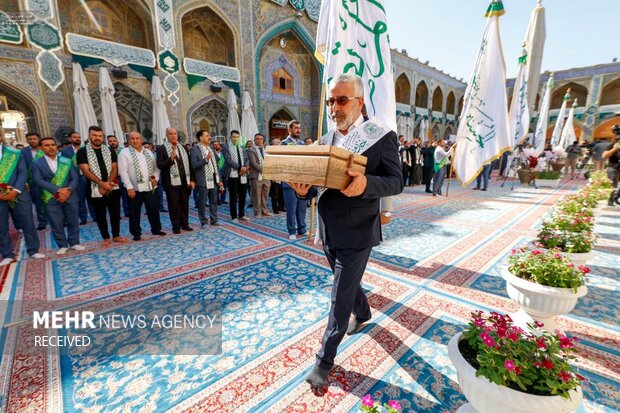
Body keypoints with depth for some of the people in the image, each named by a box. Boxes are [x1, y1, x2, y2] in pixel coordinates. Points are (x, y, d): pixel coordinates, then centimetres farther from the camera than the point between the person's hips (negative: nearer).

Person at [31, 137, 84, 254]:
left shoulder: (67, 161, 7)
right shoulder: (36, 163, 4)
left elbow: (75, 178, 1)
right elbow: (38, 181, -7)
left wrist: (68, 192, -13)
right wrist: (58, 190, -18)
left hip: (70, 197, 1)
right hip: (51, 199, 0)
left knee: (73, 222, 6)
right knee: (56, 224, 4)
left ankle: (74, 243, 19)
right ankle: (62, 245, 16)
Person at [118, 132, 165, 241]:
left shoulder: (148, 153, 12)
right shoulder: (124, 153, -3)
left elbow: (155, 168, 14)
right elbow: (123, 172, -10)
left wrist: (156, 178, -4)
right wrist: (129, 187, -17)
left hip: (150, 187, 4)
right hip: (135, 189, -4)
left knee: (154, 210, 10)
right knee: (134, 213, 6)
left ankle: (156, 229, 25)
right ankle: (136, 233, 17)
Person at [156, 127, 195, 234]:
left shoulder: (183, 148, 12)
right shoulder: (161, 149, -1)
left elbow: (189, 164, 11)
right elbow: (159, 165, -9)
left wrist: (192, 180, 4)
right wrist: (171, 158, -23)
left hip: (185, 181, 4)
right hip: (171, 182, -4)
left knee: (185, 204, 10)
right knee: (174, 205, 3)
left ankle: (185, 224, 22)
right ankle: (176, 226, 14)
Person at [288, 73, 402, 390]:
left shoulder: (382, 137, -9)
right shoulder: (325, 140, 7)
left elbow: (396, 182, -11)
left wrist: (366, 183, -32)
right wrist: (303, 186, -15)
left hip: (356, 233, -6)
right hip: (329, 230, 6)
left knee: (340, 298, 2)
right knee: (347, 281, 26)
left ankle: (325, 359, 23)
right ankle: (363, 313, 56)